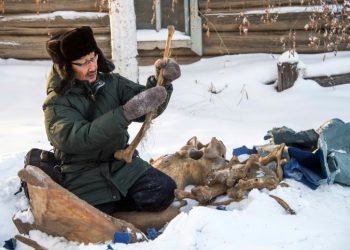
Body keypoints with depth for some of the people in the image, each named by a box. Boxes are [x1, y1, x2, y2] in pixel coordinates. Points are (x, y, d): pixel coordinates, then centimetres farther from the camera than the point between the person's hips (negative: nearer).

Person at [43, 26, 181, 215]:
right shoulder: (56, 103, -11)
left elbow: (148, 109, -4)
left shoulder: (111, 83, 3)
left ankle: (112, 203, 9)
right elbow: (77, 138, -28)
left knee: (162, 192, -18)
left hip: (123, 165, 4)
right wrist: (127, 112, -37)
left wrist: (161, 82, -25)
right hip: (85, 177, -3)